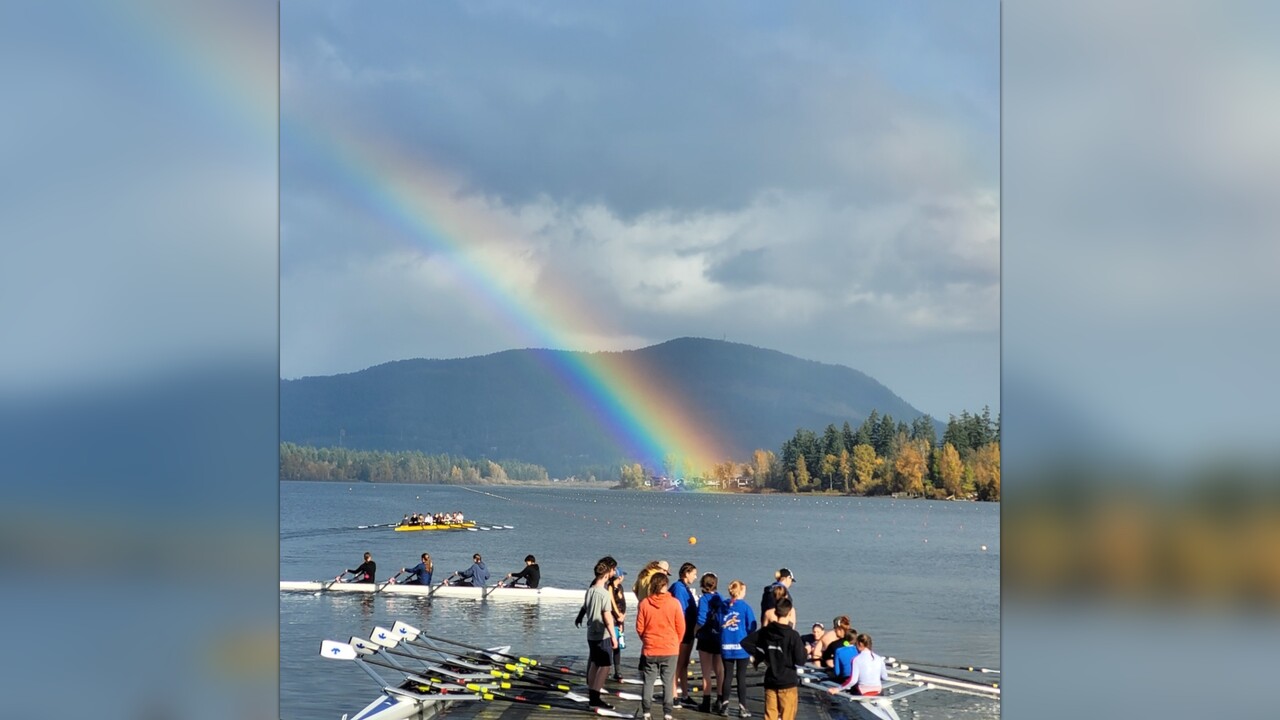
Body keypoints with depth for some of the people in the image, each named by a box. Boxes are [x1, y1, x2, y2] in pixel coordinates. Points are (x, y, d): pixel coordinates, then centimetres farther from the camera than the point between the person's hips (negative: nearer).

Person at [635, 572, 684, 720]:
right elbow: (681, 627, -3)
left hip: (649, 650, 1)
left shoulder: (644, 603, -8)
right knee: (668, 682, 6)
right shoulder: (674, 603, -9)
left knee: (648, 681, 10)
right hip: (670, 650, -1)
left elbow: (639, 627, -2)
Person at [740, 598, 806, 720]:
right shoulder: (793, 635, -15)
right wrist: (803, 649, 3)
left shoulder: (765, 631, 0)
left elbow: (745, 643, 5)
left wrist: (761, 655, 8)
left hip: (770, 681, 4)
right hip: (788, 682, -4)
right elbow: (800, 660, -16)